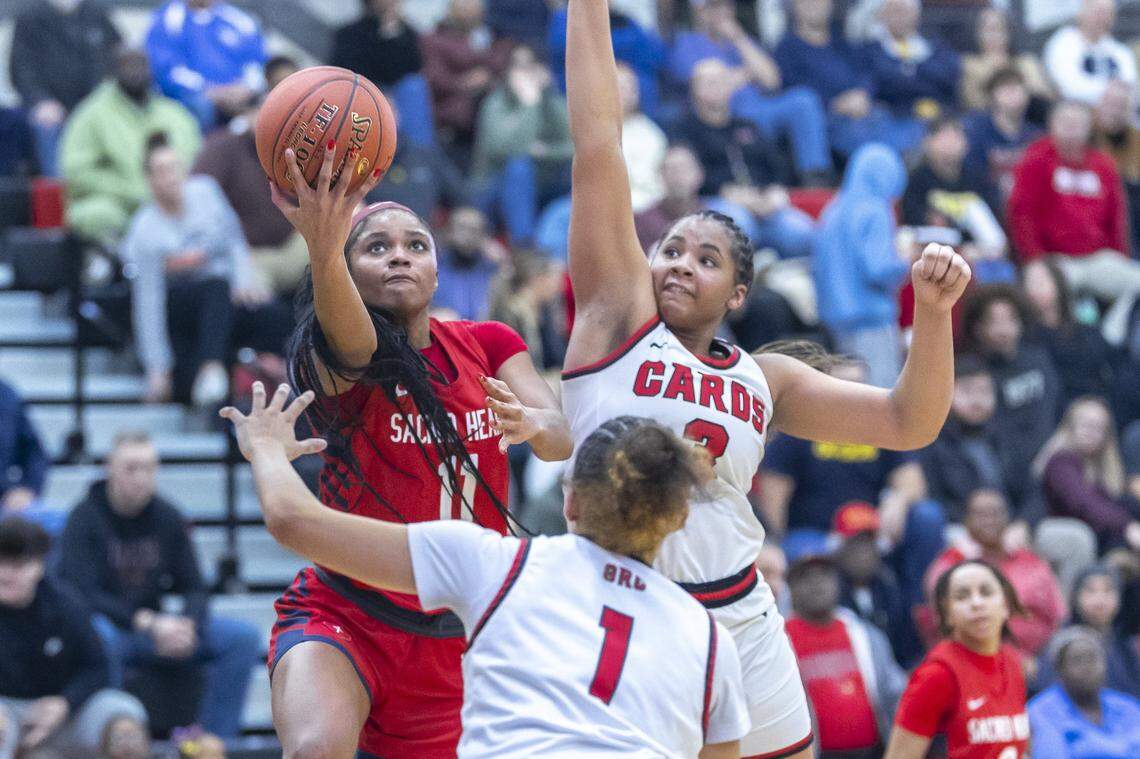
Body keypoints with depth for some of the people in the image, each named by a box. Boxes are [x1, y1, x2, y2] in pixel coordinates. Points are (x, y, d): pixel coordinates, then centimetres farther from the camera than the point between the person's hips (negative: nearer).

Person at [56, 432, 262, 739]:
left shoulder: (168, 517, 6)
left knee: (243, 636, -13)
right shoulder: (85, 518, -8)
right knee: (101, 638, -42)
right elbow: (82, 595, -17)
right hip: (106, 622, -5)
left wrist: (188, 626, -19)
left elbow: (194, 589, 6)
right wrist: (148, 624, -26)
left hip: (154, 625, 5)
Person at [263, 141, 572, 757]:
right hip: (344, 617, -5)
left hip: (456, 637, 5)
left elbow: (562, 438, -11)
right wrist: (323, 249, -57)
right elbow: (345, 333, -34)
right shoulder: (338, 359, -9)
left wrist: (531, 424, -36)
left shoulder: (486, 345, 5)